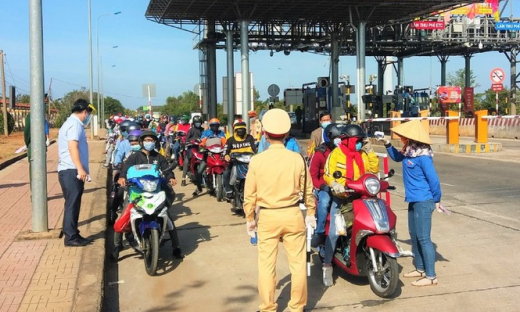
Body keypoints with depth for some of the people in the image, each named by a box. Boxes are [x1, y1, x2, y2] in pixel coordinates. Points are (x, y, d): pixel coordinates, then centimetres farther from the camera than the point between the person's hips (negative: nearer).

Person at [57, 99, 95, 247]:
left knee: (73, 204, 14)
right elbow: (73, 147, -23)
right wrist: (80, 169, -28)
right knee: (72, 204, -7)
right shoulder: (75, 124, -11)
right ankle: (71, 237, -4)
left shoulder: (69, 123, 23)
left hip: (69, 170, 11)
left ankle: (72, 234, 20)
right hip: (72, 171, -11)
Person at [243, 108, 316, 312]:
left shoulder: (256, 160, -8)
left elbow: (250, 195, -3)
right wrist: (311, 213, 16)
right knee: (297, 263, 13)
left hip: (267, 217, -1)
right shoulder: (297, 159, -6)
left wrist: (250, 219, 10)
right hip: (292, 215, 1)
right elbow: (307, 190, 2)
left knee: (266, 265, 10)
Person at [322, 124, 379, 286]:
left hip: (360, 197, 5)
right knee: (333, 233, -7)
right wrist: (334, 184, -31)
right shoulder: (336, 154, -7)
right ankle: (327, 266, 3)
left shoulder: (363, 154, 8)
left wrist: (370, 151, -2)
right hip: (340, 199, -4)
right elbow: (327, 175, -12)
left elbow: (374, 169, 3)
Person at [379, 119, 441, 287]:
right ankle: (420, 269, 31)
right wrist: (388, 144, 13)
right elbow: (397, 157, 28)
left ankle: (431, 276, 2)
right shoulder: (409, 152, 6)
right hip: (413, 200, 9)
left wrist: (436, 200, -7)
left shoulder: (423, 156, -20)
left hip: (423, 202, -9)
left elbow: (433, 179, -17)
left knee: (423, 238, -5)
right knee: (414, 236, 17)